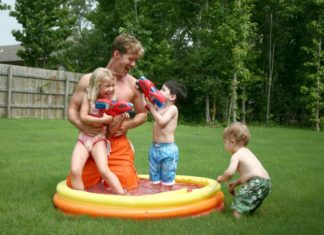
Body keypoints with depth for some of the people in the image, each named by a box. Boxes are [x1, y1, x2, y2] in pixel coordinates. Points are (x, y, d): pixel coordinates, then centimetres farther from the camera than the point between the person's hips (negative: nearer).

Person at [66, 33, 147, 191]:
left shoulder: (133, 84, -1)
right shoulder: (89, 80, -3)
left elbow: (142, 114, 11)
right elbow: (72, 109, 2)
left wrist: (127, 125, -9)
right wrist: (83, 126, -18)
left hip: (118, 145, 0)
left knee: (126, 187, -6)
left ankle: (110, 176, 29)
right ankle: (98, 177, 34)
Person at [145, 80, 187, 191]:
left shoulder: (172, 108, -10)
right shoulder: (159, 107, 9)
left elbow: (162, 121, -23)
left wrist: (151, 106, -18)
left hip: (168, 149, -7)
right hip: (154, 148, 7)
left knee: (166, 184, 2)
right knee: (155, 182, 11)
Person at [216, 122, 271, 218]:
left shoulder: (236, 155, -6)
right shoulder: (246, 152, 23)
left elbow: (230, 172, -17)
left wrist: (221, 178, 3)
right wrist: (236, 182, 26)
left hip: (257, 183, -10)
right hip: (266, 182, 10)